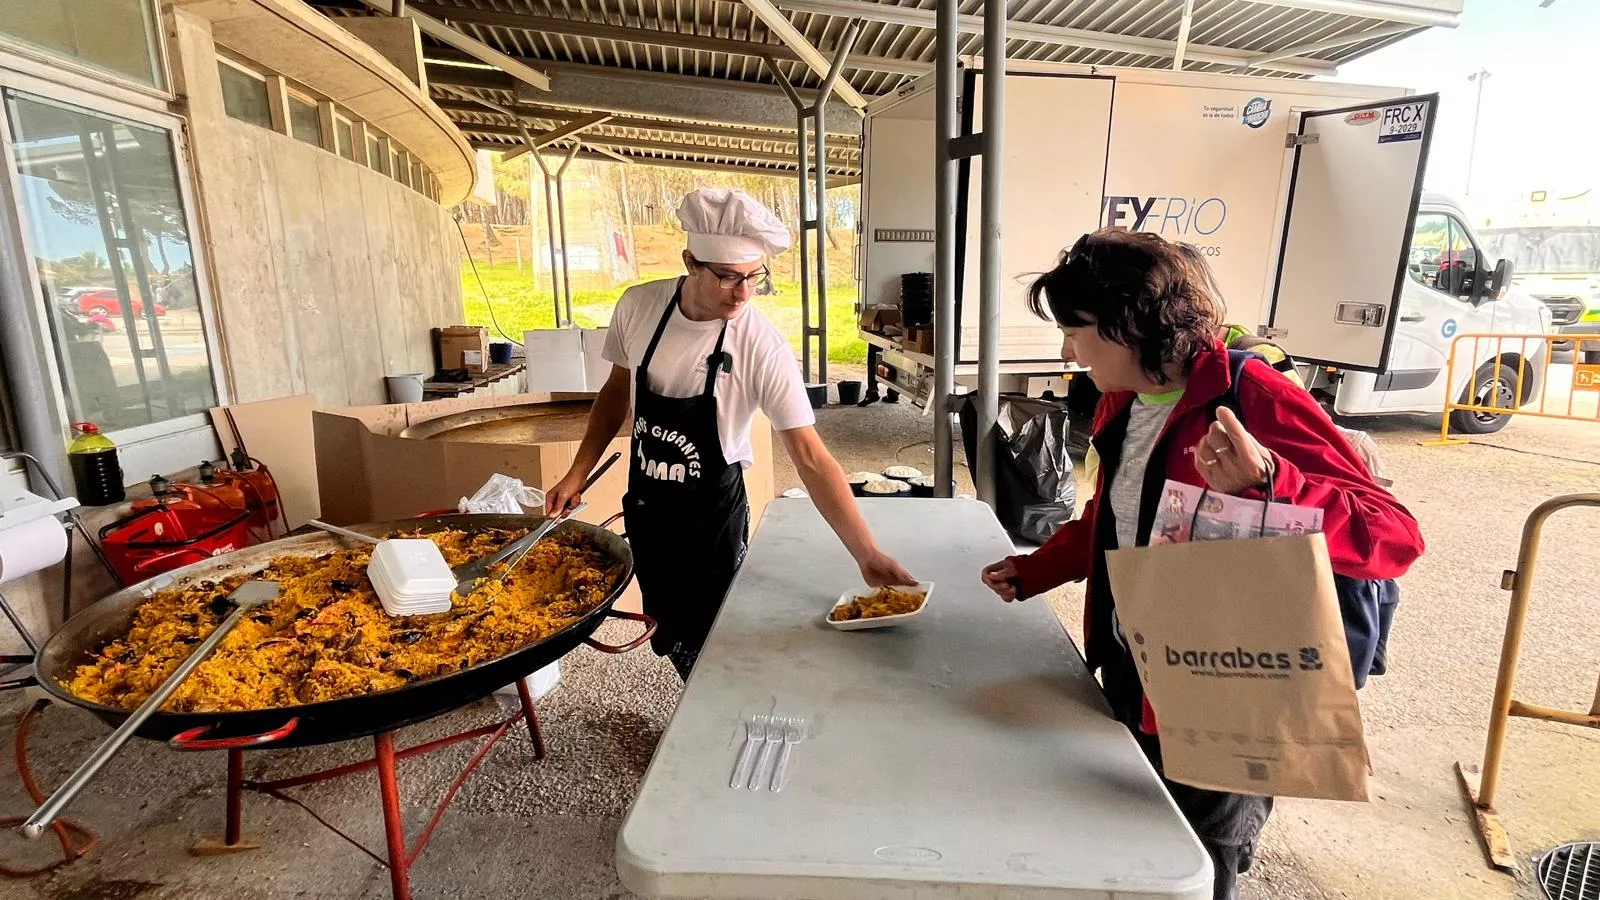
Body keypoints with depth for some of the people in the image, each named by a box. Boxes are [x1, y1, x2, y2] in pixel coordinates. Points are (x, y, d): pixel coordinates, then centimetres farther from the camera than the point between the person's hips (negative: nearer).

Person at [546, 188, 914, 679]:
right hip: (644, 505, 4)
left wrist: (867, 554, -31)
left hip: (712, 515, -4)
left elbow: (811, 458, -25)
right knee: (667, 636, 19)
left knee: (703, 646, 5)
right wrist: (578, 473, 2)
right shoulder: (638, 306, -12)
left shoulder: (764, 348, -24)